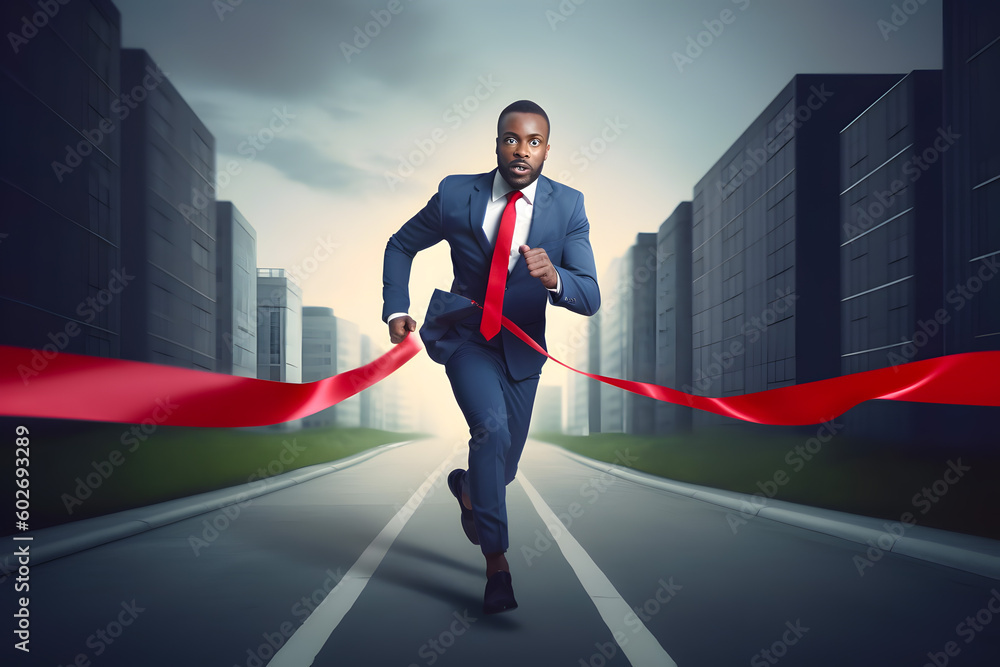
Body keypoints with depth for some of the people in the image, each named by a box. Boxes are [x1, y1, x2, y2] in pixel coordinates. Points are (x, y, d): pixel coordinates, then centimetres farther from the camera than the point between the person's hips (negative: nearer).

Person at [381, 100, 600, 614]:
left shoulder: (567, 206, -12)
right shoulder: (456, 194, -12)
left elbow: (590, 298, -19)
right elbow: (401, 245, 4)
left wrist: (553, 278, -41)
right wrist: (396, 309, -7)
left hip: (522, 347, 2)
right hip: (465, 336, -2)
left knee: (503, 467, 12)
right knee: (491, 427, -28)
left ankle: (466, 485, 50)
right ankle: (495, 559, -14)